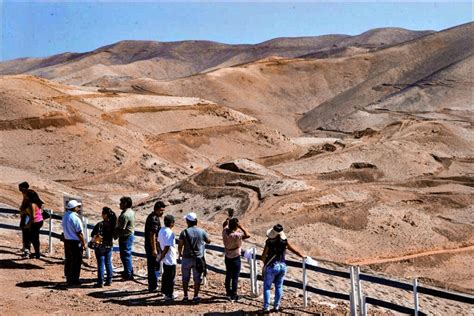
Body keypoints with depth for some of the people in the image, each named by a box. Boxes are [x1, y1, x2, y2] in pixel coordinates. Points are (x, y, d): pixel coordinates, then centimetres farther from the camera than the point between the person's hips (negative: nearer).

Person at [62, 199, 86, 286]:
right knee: (76, 262, 2)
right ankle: (74, 280, 8)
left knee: (68, 260, 17)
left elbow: (65, 229, 11)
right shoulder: (75, 218, -22)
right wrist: (84, 243, -10)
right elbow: (79, 233, -19)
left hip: (67, 240, 8)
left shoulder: (65, 216, 3)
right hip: (75, 242, -8)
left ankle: (68, 279, 27)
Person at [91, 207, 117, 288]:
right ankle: (109, 280, 19)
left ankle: (100, 282, 7)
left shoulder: (100, 224, -20)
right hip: (109, 246, 5)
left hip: (100, 246, -5)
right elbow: (115, 234, 6)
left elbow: (93, 235, -16)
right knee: (108, 263, 14)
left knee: (101, 264, 2)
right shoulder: (113, 224, -4)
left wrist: (94, 238, 1)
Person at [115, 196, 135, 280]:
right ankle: (129, 271, 33)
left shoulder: (125, 215, -25)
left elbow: (121, 229, -24)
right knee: (128, 254, 21)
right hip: (130, 235, 10)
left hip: (125, 237, -10)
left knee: (125, 255, -1)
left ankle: (128, 275, 5)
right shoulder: (131, 212, 6)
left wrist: (115, 235, -8)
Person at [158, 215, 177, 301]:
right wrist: (161, 258, -16)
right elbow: (167, 247, -26)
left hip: (165, 259, 9)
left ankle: (164, 290, 34)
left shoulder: (161, 230, 3)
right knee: (171, 277, 3)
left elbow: (159, 242, 11)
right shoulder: (169, 233, -24)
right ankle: (169, 295, 9)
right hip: (170, 259, -9)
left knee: (165, 275, 22)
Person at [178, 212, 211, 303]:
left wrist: (180, 254, 10)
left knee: (185, 278, 13)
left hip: (186, 258, -1)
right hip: (198, 259, 1)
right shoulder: (202, 232, -5)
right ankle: (196, 296, 12)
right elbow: (208, 241, 11)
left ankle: (185, 296, 18)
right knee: (197, 279, 10)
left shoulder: (184, 232, -11)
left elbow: (180, 246, -9)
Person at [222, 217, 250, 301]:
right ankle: (233, 295, 10)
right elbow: (247, 235, -27)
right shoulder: (236, 235, -28)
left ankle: (228, 292, 35)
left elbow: (225, 225, 12)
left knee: (228, 275, 21)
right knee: (235, 277, 4)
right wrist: (241, 227, -25)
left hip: (227, 257, 7)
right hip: (235, 258, -7)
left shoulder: (225, 232, -9)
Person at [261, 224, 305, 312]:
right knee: (279, 286, 17)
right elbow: (294, 250, 7)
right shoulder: (285, 242, -5)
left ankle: (266, 307, 8)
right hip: (282, 266, 4)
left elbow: (263, 256, -13)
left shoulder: (269, 243, -17)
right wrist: (303, 256, 23)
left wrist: (265, 263, 9)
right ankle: (276, 306, 20)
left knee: (267, 287, 10)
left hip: (271, 267, -4)